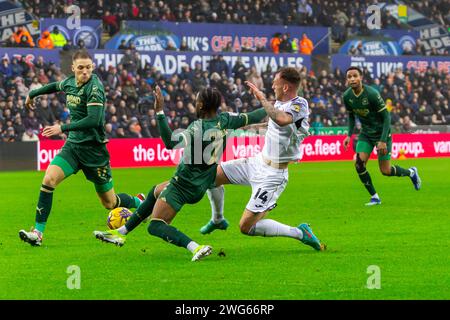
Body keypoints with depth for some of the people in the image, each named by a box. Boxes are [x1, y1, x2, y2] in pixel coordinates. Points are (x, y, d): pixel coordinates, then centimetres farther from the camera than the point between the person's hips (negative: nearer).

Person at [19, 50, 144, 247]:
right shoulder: (70, 83, 4)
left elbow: (93, 120, -28)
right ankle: (38, 233, -16)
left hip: (93, 149, -6)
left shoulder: (95, 87, -17)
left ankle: (140, 203, 39)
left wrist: (62, 128, -31)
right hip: (73, 145, 6)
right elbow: (55, 86, 29)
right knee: (49, 179, -19)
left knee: (110, 203, 6)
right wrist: (32, 94, 41)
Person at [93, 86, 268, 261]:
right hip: (202, 186, 9)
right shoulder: (224, 120, -6)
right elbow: (249, 118, 7)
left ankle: (196, 248, -23)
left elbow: (171, 143, -37)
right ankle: (121, 233, 39)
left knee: (156, 226, -5)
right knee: (155, 192, 31)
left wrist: (159, 112, -38)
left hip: (184, 186, -9)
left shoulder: (199, 127, -27)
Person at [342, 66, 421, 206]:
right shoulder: (347, 96, -8)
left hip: (381, 132, -5)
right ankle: (374, 197, 3)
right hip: (366, 133, 5)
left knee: (385, 171, -2)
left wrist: (383, 141, -25)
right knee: (359, 164, -13)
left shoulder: (372, 94, -26)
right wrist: (349, 135, -1)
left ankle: (411, 172, 29)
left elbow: (386, 117, -20)